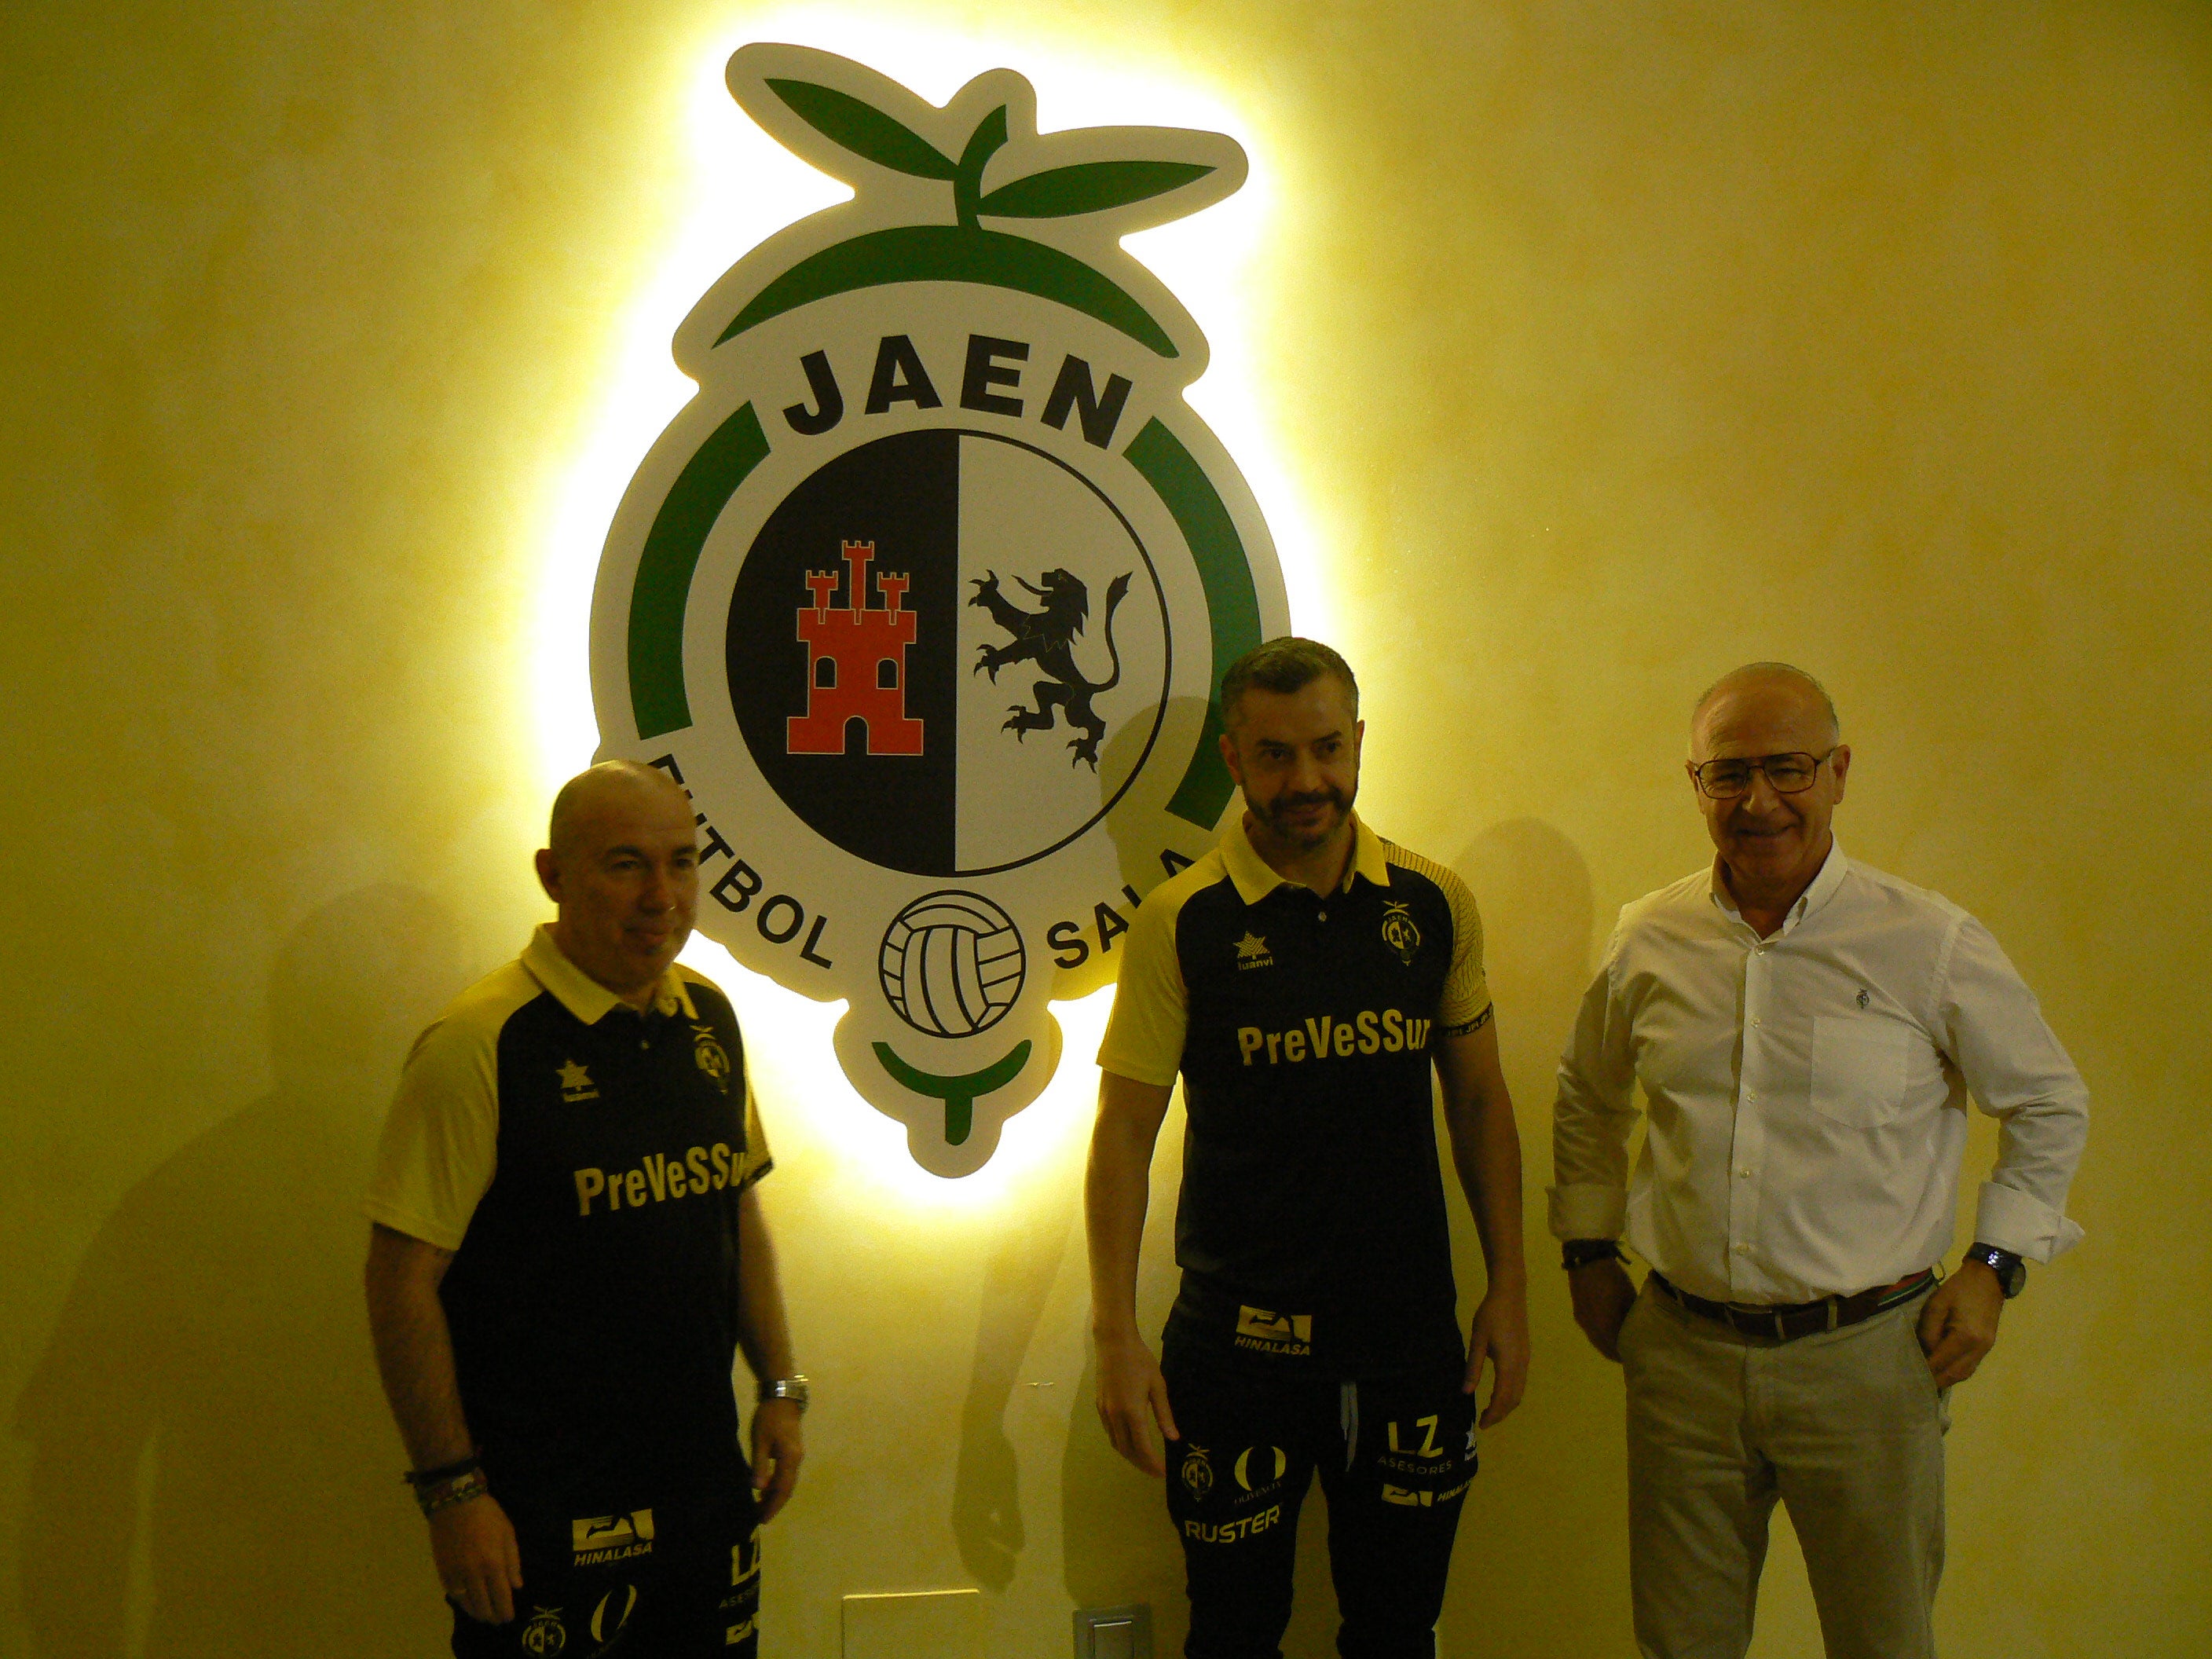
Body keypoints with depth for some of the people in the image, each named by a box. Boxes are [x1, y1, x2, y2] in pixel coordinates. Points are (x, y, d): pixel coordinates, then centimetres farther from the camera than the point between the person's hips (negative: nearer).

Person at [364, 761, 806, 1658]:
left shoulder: (709, 1018, 6)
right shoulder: (479, 1044, -15)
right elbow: (401, 1280, -15)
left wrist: (781, 1387, 12)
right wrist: (452, 1491, -15)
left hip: (707, 1482, 6)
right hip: (547, 1509, -6)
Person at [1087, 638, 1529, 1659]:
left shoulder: (1435, 905, 2)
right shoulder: (1181, 923, -7)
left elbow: (1479, 1098, 10)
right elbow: (1124, 1133, -6)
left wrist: (1508, 1287, 7)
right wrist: (1115, 1334, -11)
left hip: (1411, 1334, 3)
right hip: (1239, 1343, -2)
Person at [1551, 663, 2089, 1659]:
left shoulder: (1931, 945, -7)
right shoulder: (1649, 941, 1)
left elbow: (2049, 1106, 6)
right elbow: (1587, 1099, 18)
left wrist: (1993, 1264, -2)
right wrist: (1589, 1252, 14)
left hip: (1865, 1358, -2)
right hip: (1683, 1351, 2)